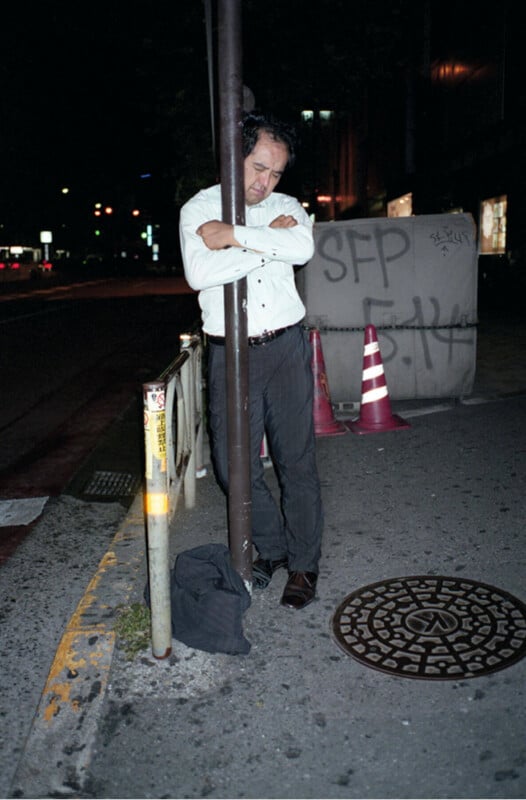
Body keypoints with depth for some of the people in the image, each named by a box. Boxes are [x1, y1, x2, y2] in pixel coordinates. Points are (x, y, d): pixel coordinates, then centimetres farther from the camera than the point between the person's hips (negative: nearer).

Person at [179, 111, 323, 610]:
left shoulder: (287, 208, 9)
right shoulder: (198, 209, 4)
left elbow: (303, 248, -15)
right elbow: (199, 274, -16)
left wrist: (234, 235, -16)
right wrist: (267, 242, -12)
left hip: (286, 348, 1)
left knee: (297, 460, 4)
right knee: (235, 464, 2)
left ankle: (303, 563, 20)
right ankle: (272, 546, 26)